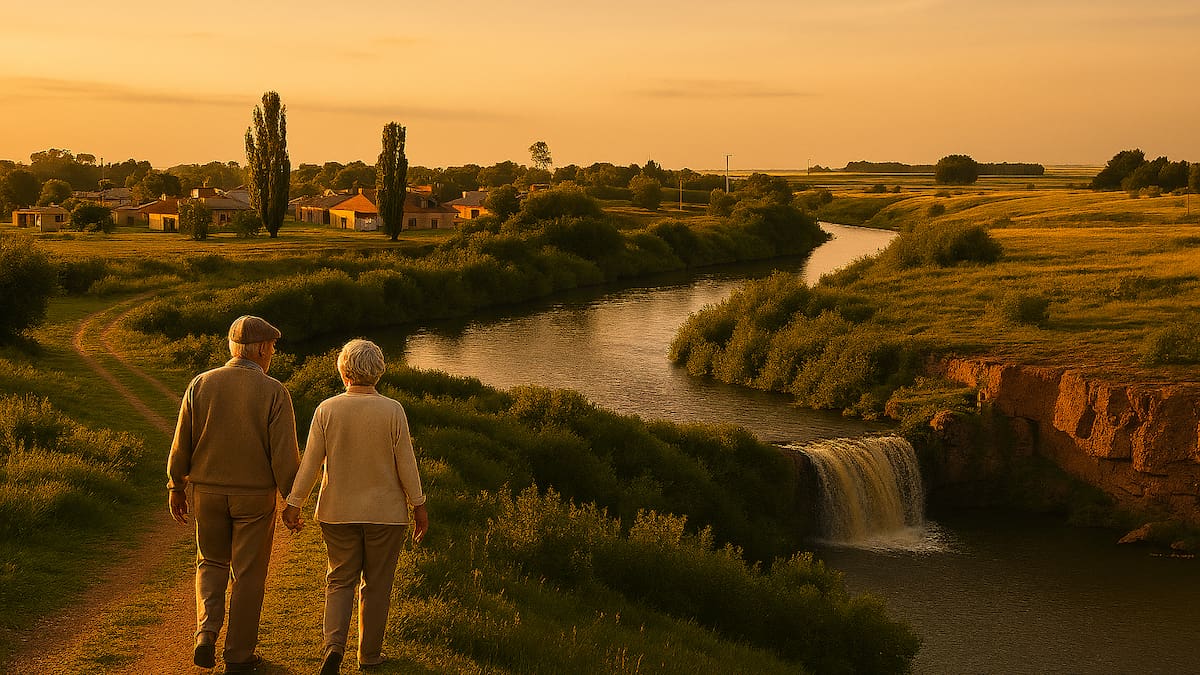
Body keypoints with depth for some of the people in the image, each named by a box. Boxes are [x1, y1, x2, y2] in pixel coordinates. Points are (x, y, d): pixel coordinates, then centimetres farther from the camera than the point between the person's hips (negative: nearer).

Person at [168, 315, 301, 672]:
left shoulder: (201, 384, -4)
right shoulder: (273, 392, -12)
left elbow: (181, 443, 0)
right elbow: (285, 454, -14)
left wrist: (176, 487, 12)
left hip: (207, 492, 3)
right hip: (255, 496, -2)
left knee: (212, 562, 22)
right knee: (247, 574, 10)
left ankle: (206, 632, 3)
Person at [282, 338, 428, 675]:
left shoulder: (326, 410, -8)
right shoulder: (392, 411, -12)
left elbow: (310, 462, -8)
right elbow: (406, 463, -9)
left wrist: (294, 504, -1)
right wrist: (418, 506, 1)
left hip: (338, 512, 1)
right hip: (385, 512, -1)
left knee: (340, 580, 14)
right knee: (376, 584, 13)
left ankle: (334, 645, -6)